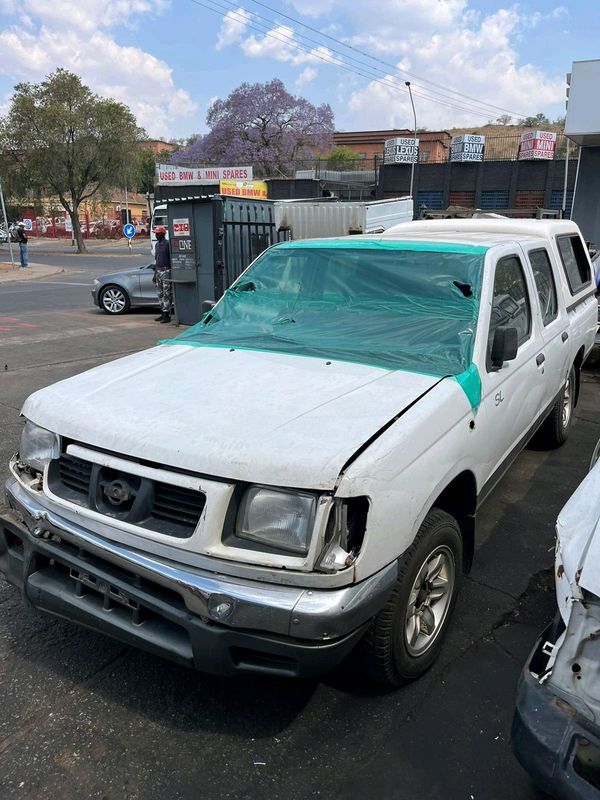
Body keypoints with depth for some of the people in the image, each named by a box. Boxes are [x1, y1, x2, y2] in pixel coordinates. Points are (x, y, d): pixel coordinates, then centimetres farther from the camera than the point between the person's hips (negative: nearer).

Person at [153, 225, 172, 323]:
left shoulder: (167, 244, -10)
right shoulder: (157, 245, 16)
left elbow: (171, 259, -12)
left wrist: (171, 273, -17)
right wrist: (155, 274, 20)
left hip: (166, 271, -9)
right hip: (158, 271, 9)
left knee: (167, 294, -7)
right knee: (160, 294, 11)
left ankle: (167, 315, -6)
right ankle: (163, 313, 18)